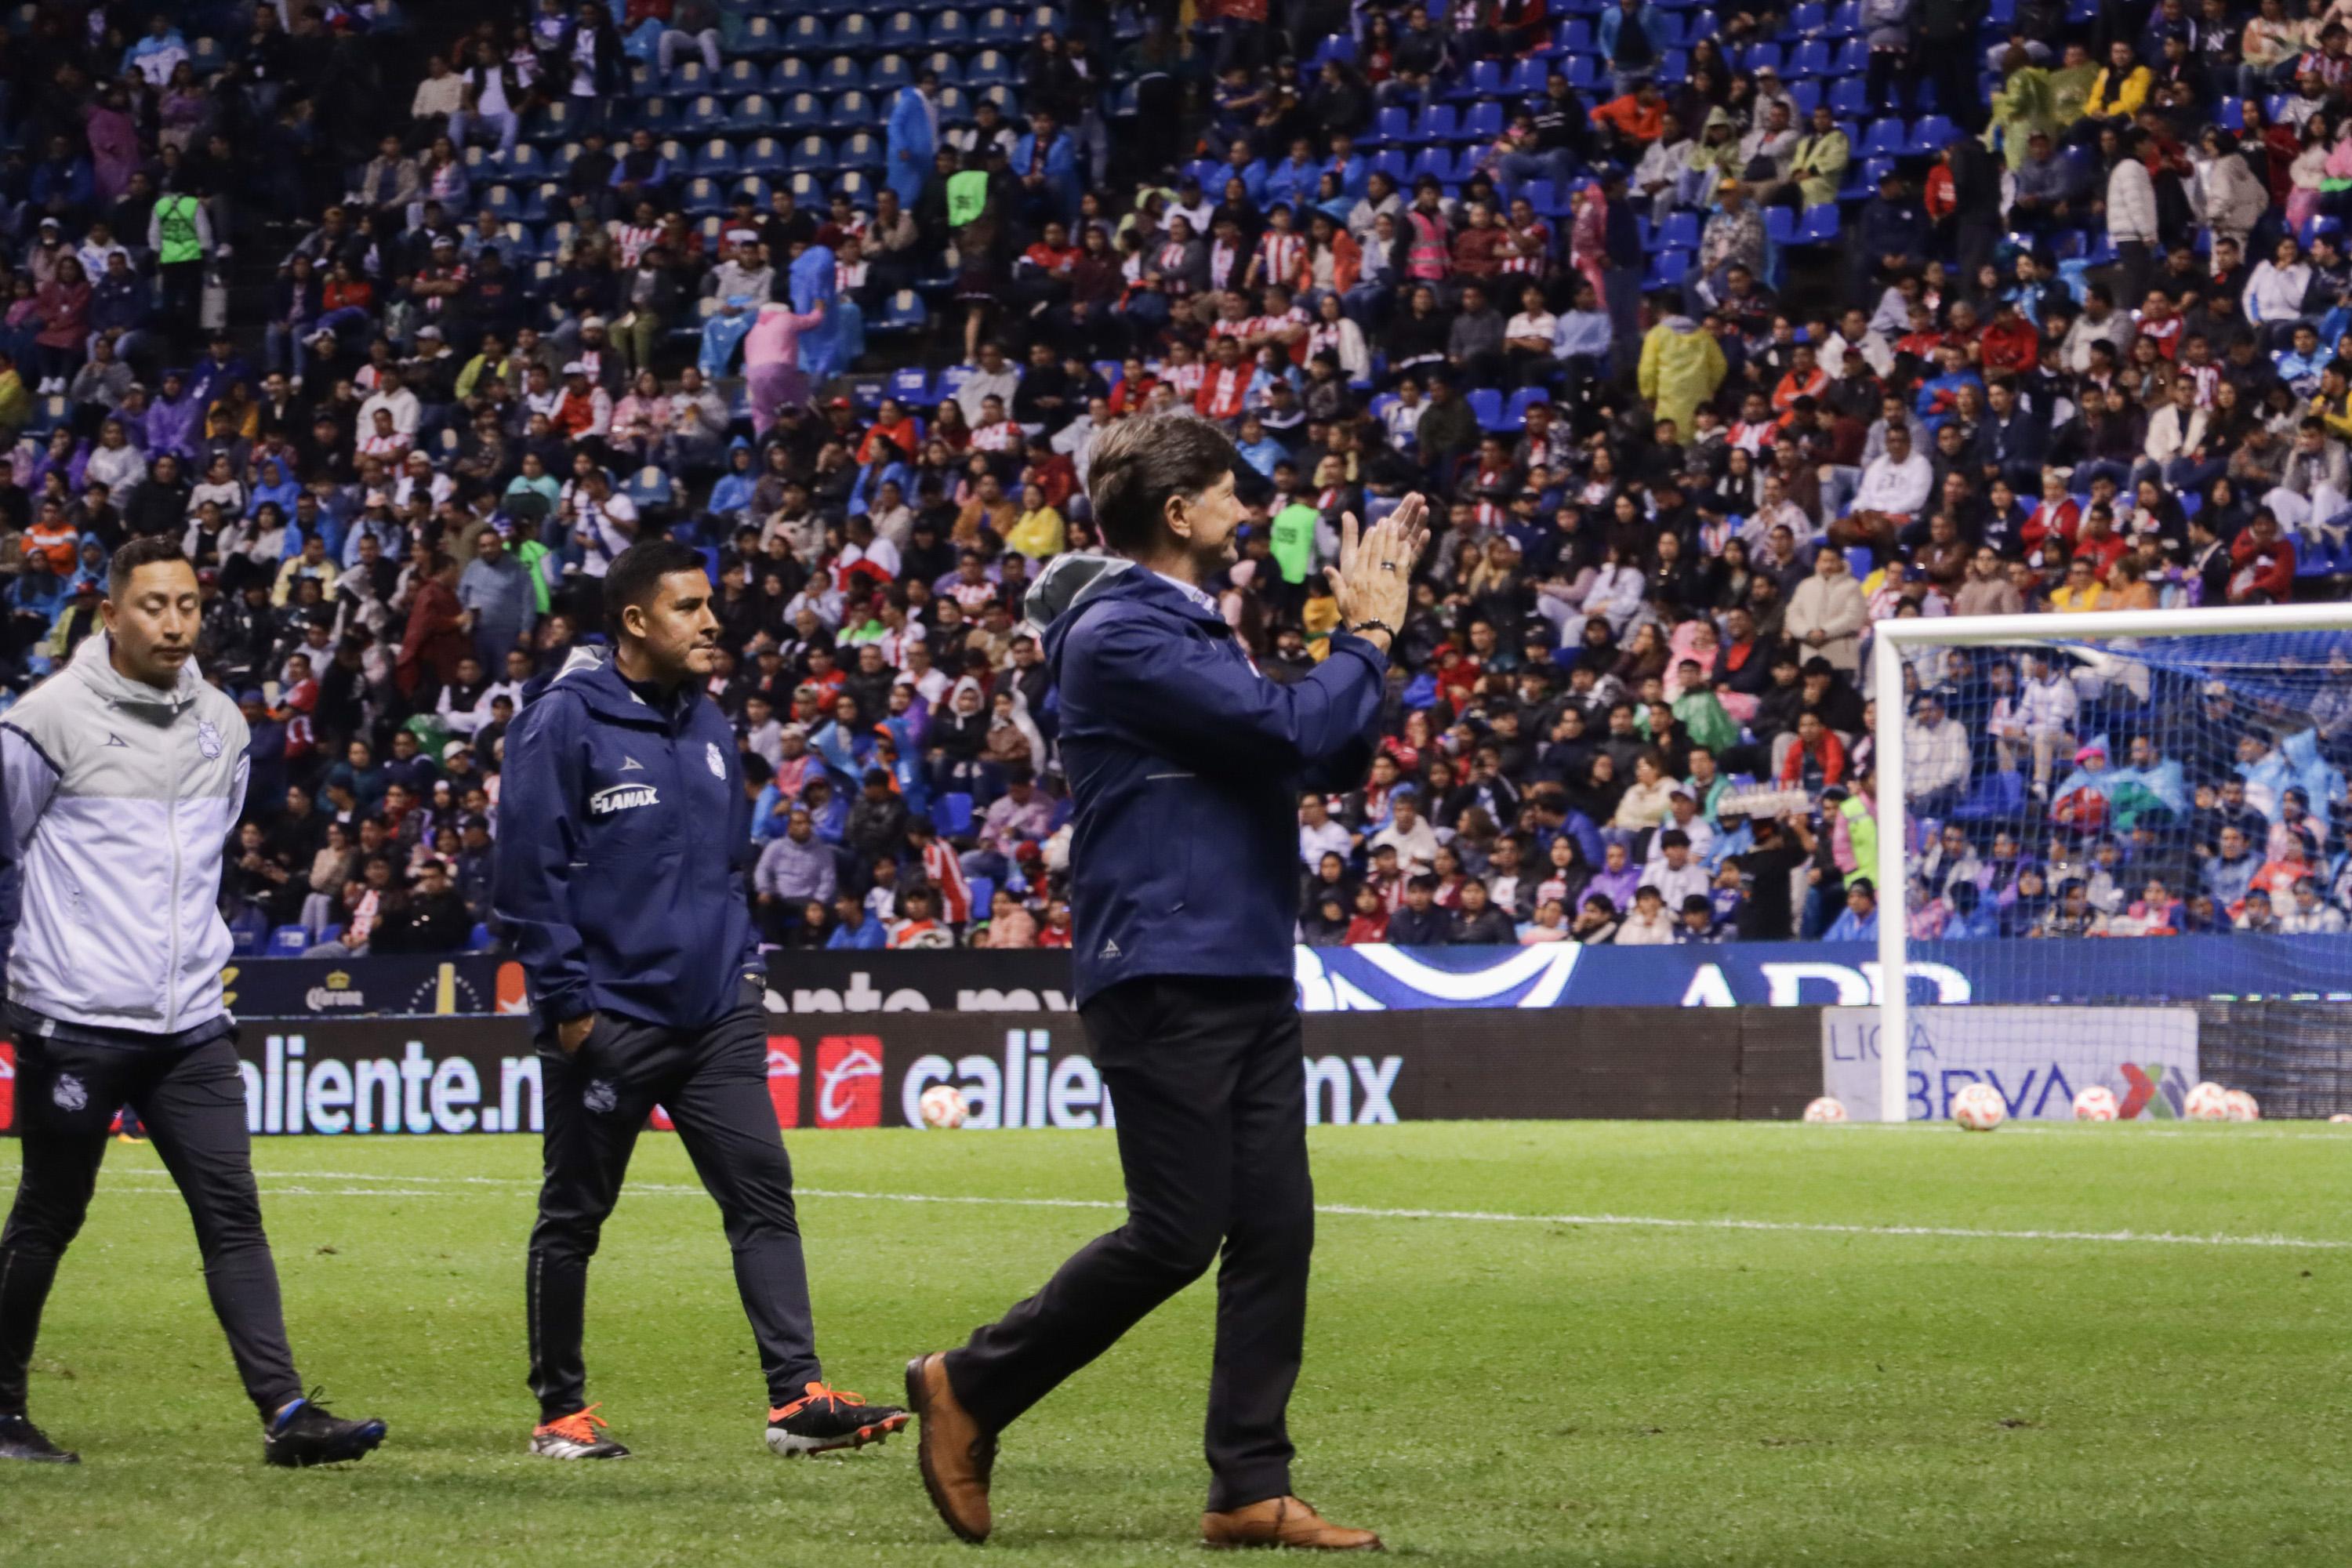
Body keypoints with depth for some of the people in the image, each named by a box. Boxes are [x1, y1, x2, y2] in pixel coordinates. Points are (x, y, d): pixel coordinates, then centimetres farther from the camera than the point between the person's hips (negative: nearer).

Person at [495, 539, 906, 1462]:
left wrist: (743, 967, 13)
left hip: (714, 1014, 6)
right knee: (572, 1217, 5)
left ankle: (797, 1395, -9)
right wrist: (568, 1003, -13)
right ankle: (562, 1411, 15)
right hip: (609, 1021, -6)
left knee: (763, 1193, -5)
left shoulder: (708, 729, 13)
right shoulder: (563, 725, -8)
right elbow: (531, 873, -10)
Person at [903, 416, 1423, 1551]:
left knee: (1275, 1230, 3)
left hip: (1248, 977, 9)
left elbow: (1333, 761, 21)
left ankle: (1251, 1490, 5)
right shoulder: (1121, 636, -13)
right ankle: (969, 1389, 7)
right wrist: (1368, 634, -5)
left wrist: (1367, 624, 12)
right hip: (1164, 978, -9)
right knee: (1176, 1234, -8)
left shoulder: (1198, 632, 19)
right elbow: (1293, 730, -20)